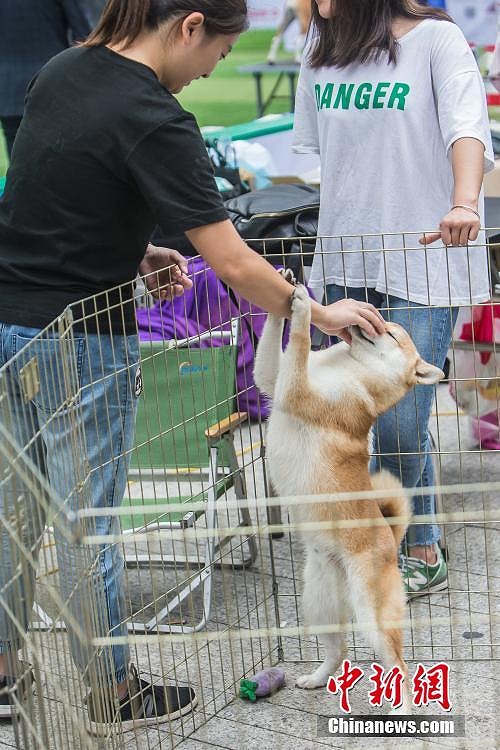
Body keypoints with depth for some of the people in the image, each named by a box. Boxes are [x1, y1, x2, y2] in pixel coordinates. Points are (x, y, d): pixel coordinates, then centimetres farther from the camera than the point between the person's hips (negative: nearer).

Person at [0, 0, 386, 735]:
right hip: (79, 343, -8)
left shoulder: (59, 70, 3)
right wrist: (320, 313, -8)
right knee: (86, 523, 7)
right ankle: (111, 694, 25)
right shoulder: (155, 122, -21)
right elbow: (235, 266, -21)